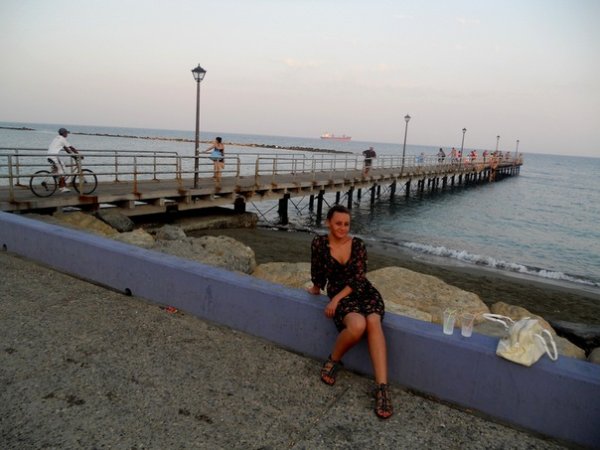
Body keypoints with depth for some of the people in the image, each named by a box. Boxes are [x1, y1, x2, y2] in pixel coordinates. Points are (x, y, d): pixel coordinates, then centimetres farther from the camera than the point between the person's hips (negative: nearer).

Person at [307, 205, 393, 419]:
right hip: (339, 295, -2)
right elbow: (317, 272, 12)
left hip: (365, 292, 2)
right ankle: (333, 360, -4)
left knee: (373, 322, -33)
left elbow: (359, 278, -6)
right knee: (357, 326, -35)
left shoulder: (358, 244, 1)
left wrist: (336, 298, -14)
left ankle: (382, 387, -36)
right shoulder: (319, 243, -3)